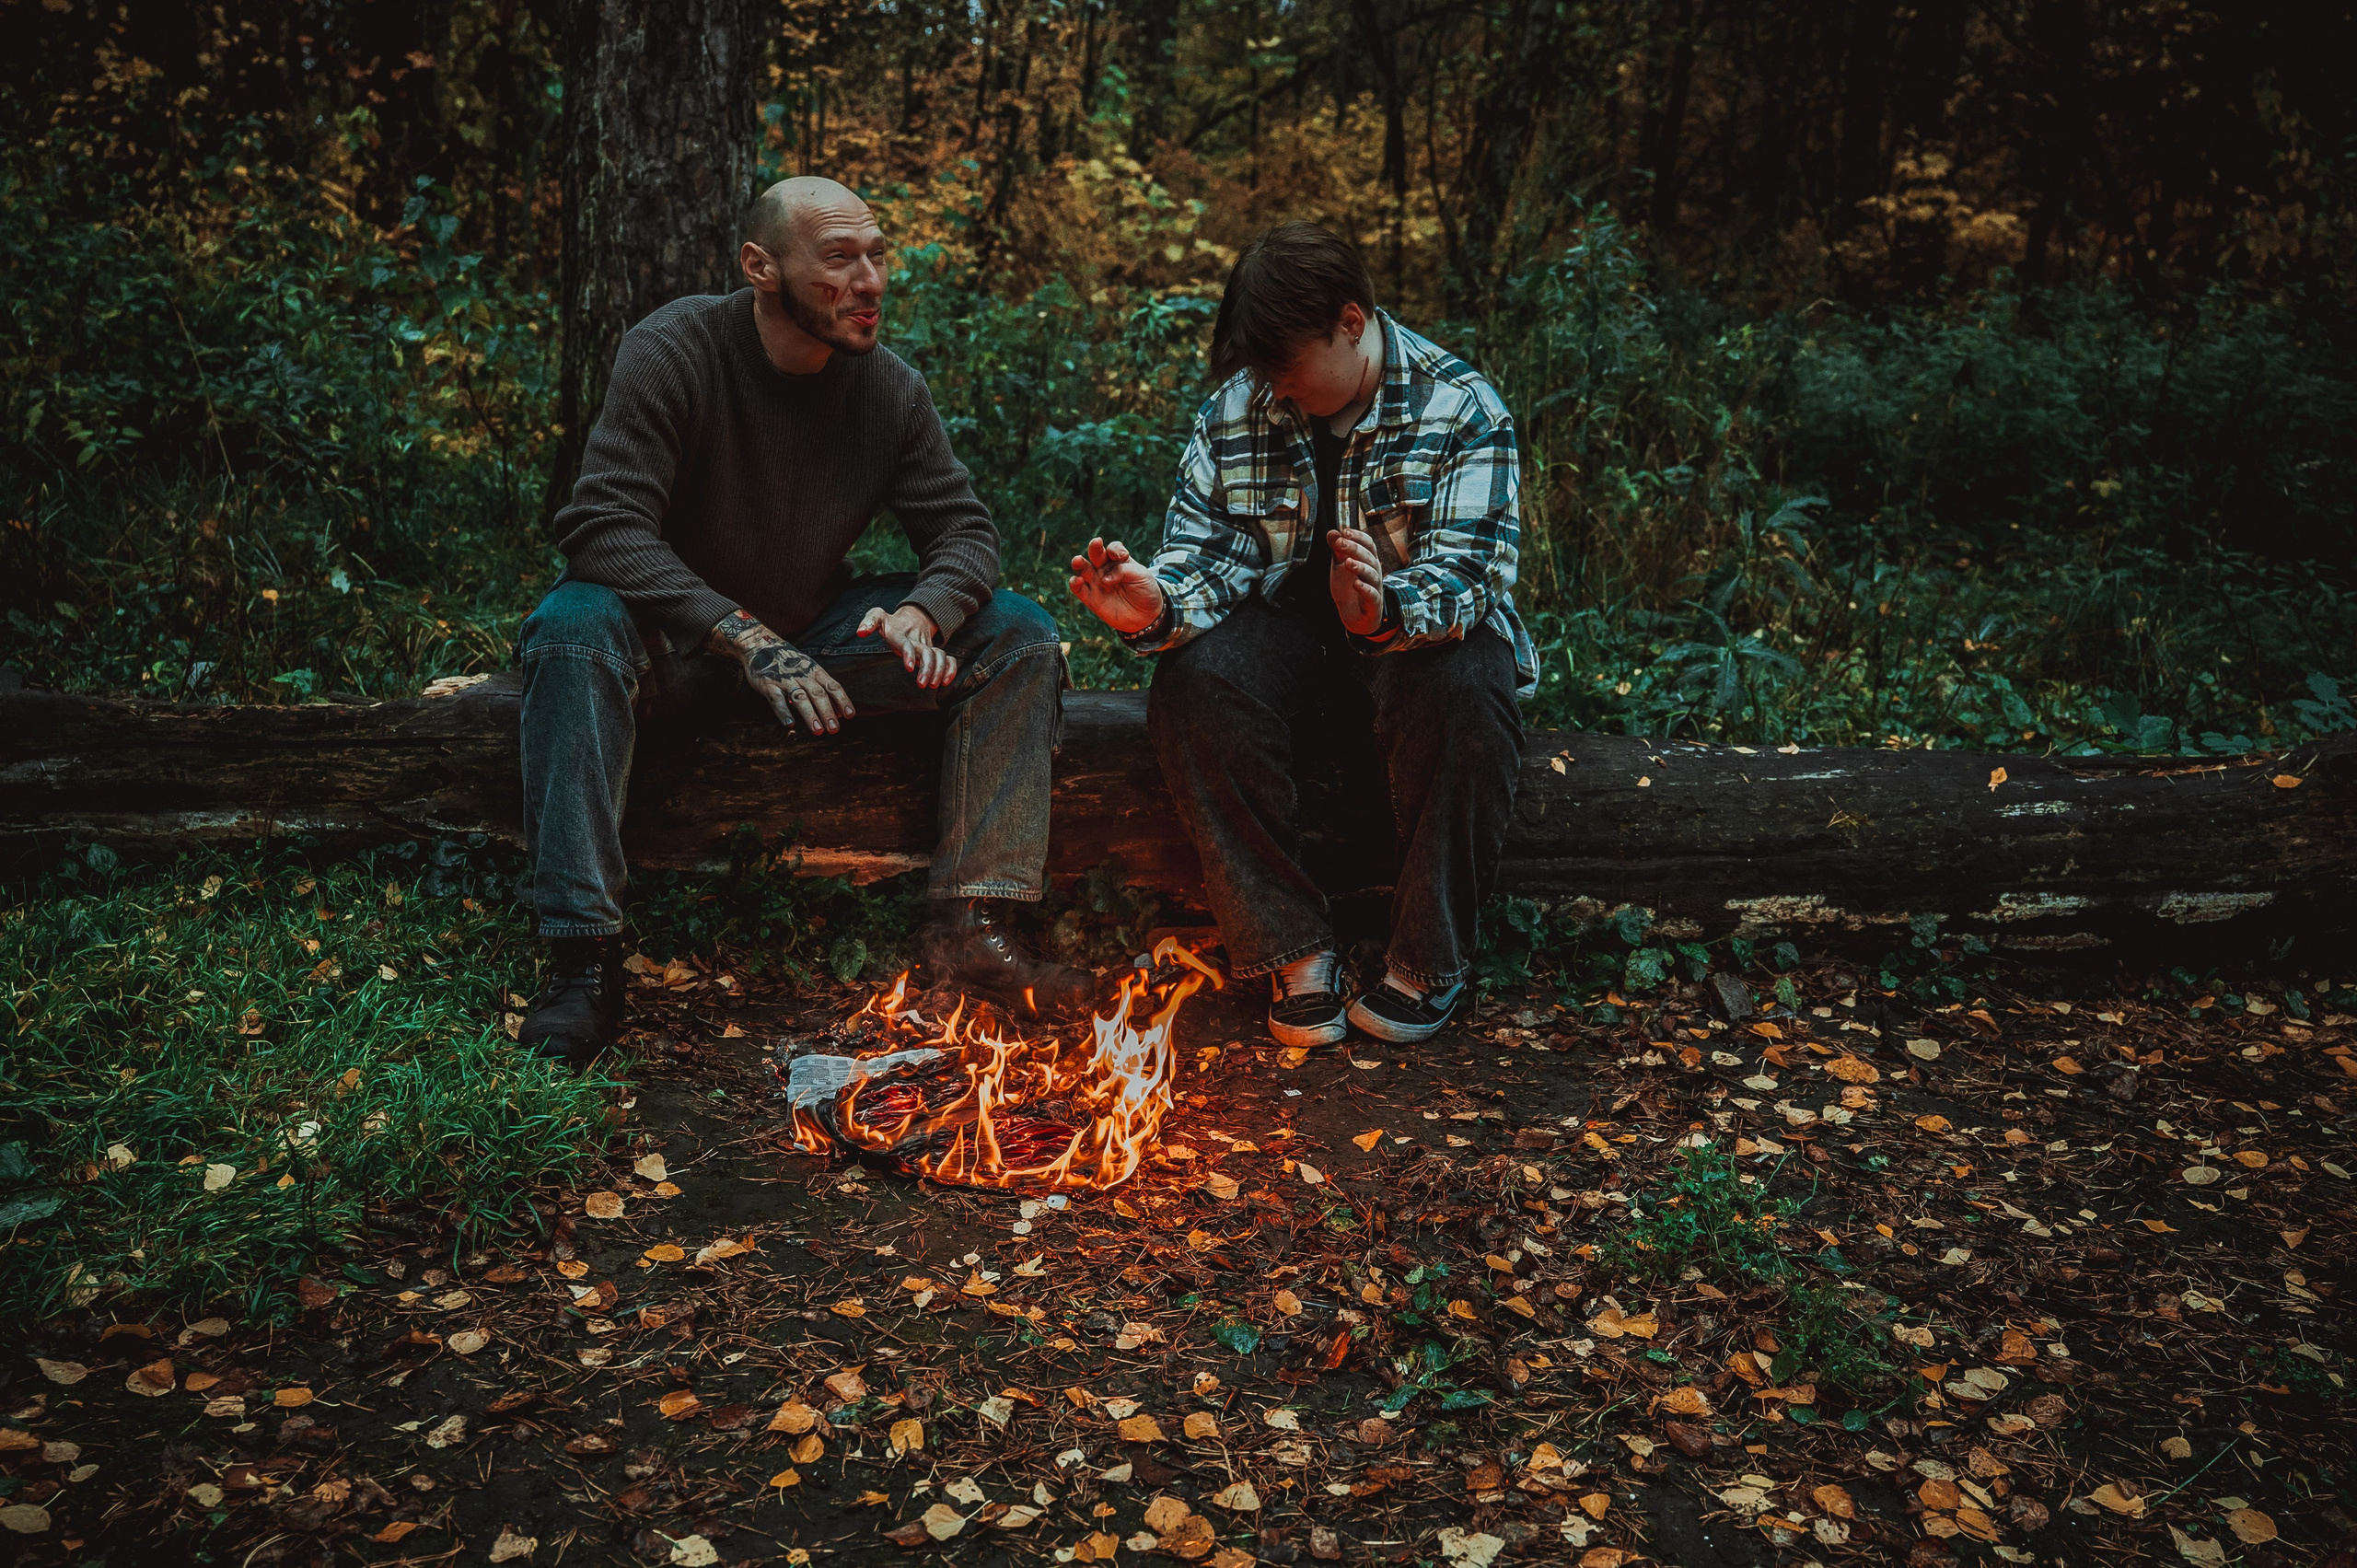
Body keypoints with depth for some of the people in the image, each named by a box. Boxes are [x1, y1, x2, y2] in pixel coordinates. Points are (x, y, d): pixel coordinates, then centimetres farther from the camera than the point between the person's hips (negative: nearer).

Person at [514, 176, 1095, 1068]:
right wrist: (746, 638, -36)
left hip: (817, 638, 4)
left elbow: (963, 528, -1)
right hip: (680, 648, -4)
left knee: (1018, 634, -12)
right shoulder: (672, 350, -17)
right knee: (575, 622, -37)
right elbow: (603, 524, -26)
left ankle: (966, 926, -18)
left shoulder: (890, 386, -4)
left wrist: (922, 613, -26)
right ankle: (584, 966, -37)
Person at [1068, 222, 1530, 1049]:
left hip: (1424, 632, -2)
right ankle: (1295, 950, -23)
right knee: (1193, 683, -29)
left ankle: (1426, 963, -19)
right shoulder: (1235, 408, 1)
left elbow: (1466, 570, -22)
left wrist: (1385, 609, -45)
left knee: (1463, 696, -37)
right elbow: (1205, 547, -3)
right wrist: (1157, 605, -28)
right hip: (1289, 632, 3)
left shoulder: (1460, 407, -11)